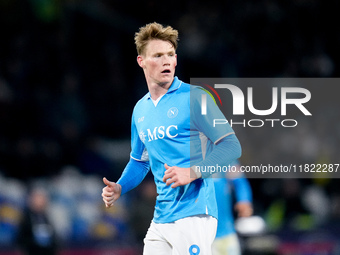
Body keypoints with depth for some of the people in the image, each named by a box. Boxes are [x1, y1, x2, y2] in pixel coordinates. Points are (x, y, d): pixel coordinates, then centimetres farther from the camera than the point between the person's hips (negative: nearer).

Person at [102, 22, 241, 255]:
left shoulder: (194, 98, -7)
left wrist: (192, 172, -22)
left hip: (193, 215, -7)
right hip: (161, 219, 7)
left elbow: (231, 146, -11)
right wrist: (119, 188, 9)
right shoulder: (140, 109, 15)